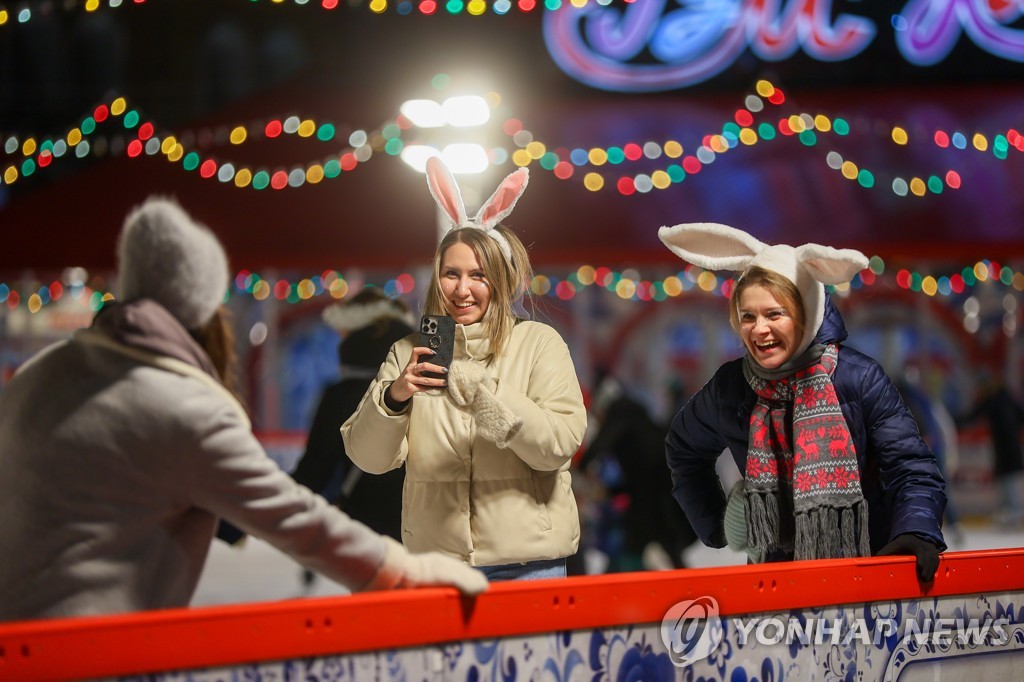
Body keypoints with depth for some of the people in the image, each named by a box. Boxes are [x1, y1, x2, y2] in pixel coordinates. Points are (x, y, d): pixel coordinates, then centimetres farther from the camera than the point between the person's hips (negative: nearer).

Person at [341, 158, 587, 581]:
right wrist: (394, 396, -19)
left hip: (527, 561, -2)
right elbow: (367, 457, 0)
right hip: (436, 558, 2)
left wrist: (479, 393, -26)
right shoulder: (411, 352, 6)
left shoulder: (539, 344, -1)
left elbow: (561, 444, -13)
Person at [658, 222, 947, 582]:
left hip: (867, 567, -3)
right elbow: (683, 450, 22)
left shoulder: (860, 378, -9)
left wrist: (917, 532, -30)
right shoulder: (730, 387, 1)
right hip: (775, 575, 3)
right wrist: (714, 526, 14)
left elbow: (912, 471, -11)